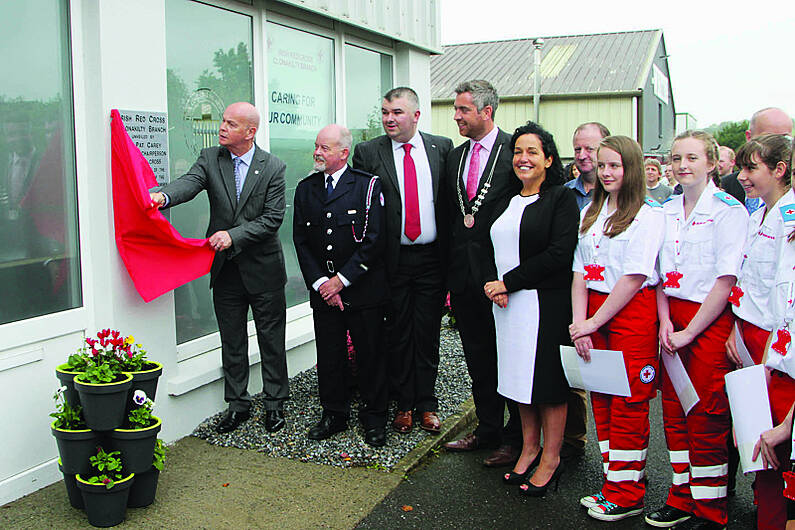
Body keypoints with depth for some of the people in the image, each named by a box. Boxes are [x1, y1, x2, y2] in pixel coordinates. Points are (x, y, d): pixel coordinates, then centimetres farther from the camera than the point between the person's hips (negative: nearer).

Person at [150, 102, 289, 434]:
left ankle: (274, 403, 24)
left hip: (263, 269, -2)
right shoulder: (209, 158, 1)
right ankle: (238, 404, 27)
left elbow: (273, 218, -11)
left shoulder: (273, 167, -5)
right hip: (225, 268, 2)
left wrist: (234, 235, -22)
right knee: (231, 341, 12)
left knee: (271, 339, 8)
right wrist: (163, 196, -40)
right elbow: (190, 182, -18)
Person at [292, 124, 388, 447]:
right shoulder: (305, 189, 9)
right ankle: (334, 415, 27)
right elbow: (301, 241, 7)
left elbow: (374, 239, -11)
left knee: (371, 355, 5)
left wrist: (341, 279, -12)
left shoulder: (368, 185, -5)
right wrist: (320, 282, -5)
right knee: (329, 356, 10)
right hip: (323, 291, 4)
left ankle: (373, 417, 22)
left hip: (364, 290, -3)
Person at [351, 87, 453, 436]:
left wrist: (450, 250, 2)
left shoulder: (442, 147, 5)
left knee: (428, 333, 8)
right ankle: (404, 404, 23)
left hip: (432, 258, 1)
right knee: (398, 334, 9)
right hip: (393, 259, -1)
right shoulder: (368, 153, 0)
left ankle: (426, 404, 21)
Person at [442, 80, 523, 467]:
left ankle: (515, 439, 19)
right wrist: (451, 268, 11)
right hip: (464, 272, 6)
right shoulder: (455, 156, 13)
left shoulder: (514, 151, -7)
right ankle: (488, 429, 30)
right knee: (478, 357, 15)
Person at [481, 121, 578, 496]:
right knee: (521, 376, 12)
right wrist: (492, 283, -7)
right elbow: (489, 249, 14)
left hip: (546, 303, -6)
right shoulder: (505, 203, 15)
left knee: (548, 379, 1)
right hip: (509, 305, 6)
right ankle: (529, 449, 25)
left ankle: (551, 459, 14)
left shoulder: (561, 198, -5)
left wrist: (508, 281, -14)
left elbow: (559, 254, -16)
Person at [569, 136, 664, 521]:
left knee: (628, 403, 0)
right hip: (594, 314, 6)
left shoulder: (648, 213, -6)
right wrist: (580, 324, -4)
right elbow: (580, 272, 7)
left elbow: (634, 277, -13)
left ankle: (627, 494, 11)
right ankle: (613, 484, 22)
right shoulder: (591, 212, 13)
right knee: (601, 399, 9)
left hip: (632, 313, -6)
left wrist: (594, 322, -12)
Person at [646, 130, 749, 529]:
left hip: (710, 319, -6)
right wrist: (665, 322, -1)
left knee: (705, 414, 0)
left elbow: (726, 280, -14)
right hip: (673, 317, 6)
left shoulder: (728, 210, -9)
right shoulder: (667, 211, 10)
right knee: (673, 410, 10)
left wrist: (689, 332, -13)